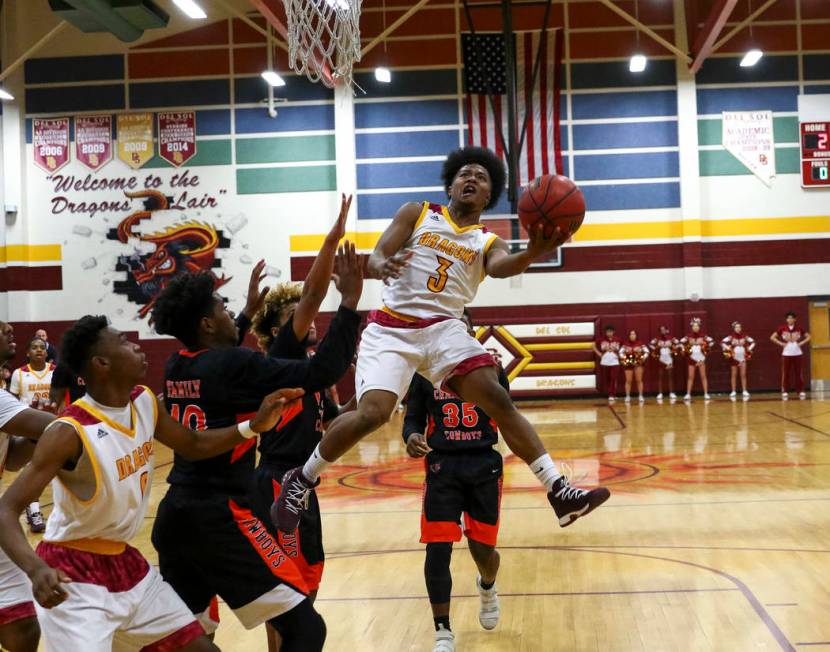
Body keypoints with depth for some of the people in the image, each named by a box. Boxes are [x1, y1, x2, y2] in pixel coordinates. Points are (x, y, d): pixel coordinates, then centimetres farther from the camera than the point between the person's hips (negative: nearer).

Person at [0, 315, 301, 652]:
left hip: (125, 561, 8)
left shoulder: (145, 402, -3)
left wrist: (254, 426, -1)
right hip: (73, 573, -7)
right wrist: (36, 569, -45)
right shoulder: (70, 432, -25)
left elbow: (194, 445, 14)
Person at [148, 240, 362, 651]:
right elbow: (321, 372, -19)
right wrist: (349, 303, -13)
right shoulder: (234, 364, -13)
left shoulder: (175, 368, 10)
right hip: (219, 519, -8)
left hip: (173, 516, 9)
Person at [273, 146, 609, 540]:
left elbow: (501, 266, -14)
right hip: (392, 328, -2)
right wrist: (381, 265, -30)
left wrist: (533, 253, -38)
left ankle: (559, 492, -13)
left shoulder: (488, 241, 11)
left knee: (499, 401, -14)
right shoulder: (417, 214, 9)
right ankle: (302, 479, 0)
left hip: (444, 329, 2)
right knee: (373, 413, -22)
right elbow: (374, 257, -3)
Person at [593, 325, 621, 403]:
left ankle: (612, 395, -8)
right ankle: (611, 394, 20)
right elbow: (594, 345, 12)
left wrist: (620, 354, 2)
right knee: (606, 380, 6)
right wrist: (598, 353, 3)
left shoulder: (618, 340, -4)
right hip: (604, 363, 2)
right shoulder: (602, 340, -2)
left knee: (613, 379, -10)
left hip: (615, 363, -2)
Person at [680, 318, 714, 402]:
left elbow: (711, 341, 2)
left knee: (703, 376, 3)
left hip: (701, 357, -1)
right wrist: (685, 350, 2)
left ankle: (706, 394, 5)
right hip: (692, 358, 1)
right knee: (690, 377, 3)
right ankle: (688, 394, 4)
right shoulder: (689, 336, -3)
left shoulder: (703, 335, -5)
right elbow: (681, 342, 7)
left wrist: (707, 349, 0)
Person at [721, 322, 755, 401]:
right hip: (734, 357, -2)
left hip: (743, 357, 2)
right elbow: (722, 342, -11)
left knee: (743, 375, 3)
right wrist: (728, 349, -13)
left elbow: (752, 342, 10)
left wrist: (749, 350, 1)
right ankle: (733, 392, 7)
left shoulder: (744, 336, 0)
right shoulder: (731, 336, -7)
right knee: (734, 375, 4)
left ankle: (745, 392, 5)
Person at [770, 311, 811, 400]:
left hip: (797, 353, 1)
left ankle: (801, 392, 9)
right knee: (785, 373, -1)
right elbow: (772, 337, 0)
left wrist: (802, 343, -4)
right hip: (786, 354, -1)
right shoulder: (782, 329, -2)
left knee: (798, 373, 4)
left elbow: (808, 337, 9)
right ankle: (785, 392, 3)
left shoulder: (799, 328, 2)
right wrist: (781, 343, -8)